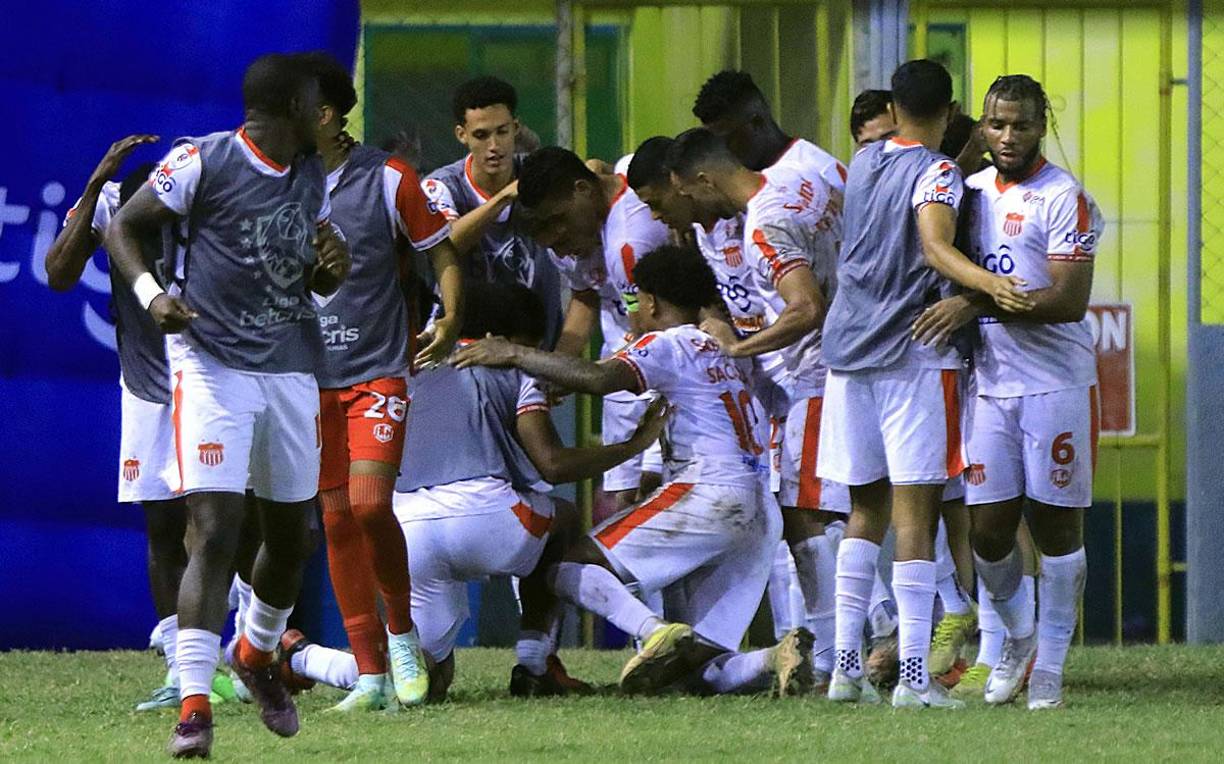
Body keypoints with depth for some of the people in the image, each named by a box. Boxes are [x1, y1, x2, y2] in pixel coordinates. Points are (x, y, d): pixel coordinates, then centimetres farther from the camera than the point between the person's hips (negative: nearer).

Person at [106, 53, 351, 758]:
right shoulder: (203, 162, -7)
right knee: (217, 530, -15)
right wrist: (151, 294, -18)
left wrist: (333, 267, 0)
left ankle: (258, 654, 40)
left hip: (291, 369, 6)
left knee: (293, 531, 13)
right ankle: (195, 705, -16)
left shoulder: (314, 178, 13)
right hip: (212, 363, -6)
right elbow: (123, 229, -1)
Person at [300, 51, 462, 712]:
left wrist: (451, 319, -11)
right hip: (308, 377, 4)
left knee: (369, 503, -19)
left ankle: (401, 633, 5)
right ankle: (370, 674, 7)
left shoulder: (387, 181, -5)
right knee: (336, 518, 2)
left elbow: (443, 255, 3)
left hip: (378, 371, -4)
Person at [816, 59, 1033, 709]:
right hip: (912, 354, -7)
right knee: (915, 510, -8)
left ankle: (847, 663, 10)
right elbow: (936, 248, -25)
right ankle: (913, 674, -14)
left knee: (866, 510, 14)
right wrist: (990, 285, -41)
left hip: (847, 348, 7)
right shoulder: (936, 172, -8)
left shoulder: (864, 161, 14)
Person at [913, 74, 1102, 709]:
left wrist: (976, 304, -22)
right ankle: (1017, 636, 27)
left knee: (1055, 524, 1)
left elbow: (1069, 301, -18)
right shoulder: (971, 191, 12)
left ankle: (1048, 668, 9)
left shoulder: (1063, 199, -9)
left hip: (1056, 382, -5)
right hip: (990, 382, 5)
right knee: (988, 528, 2)